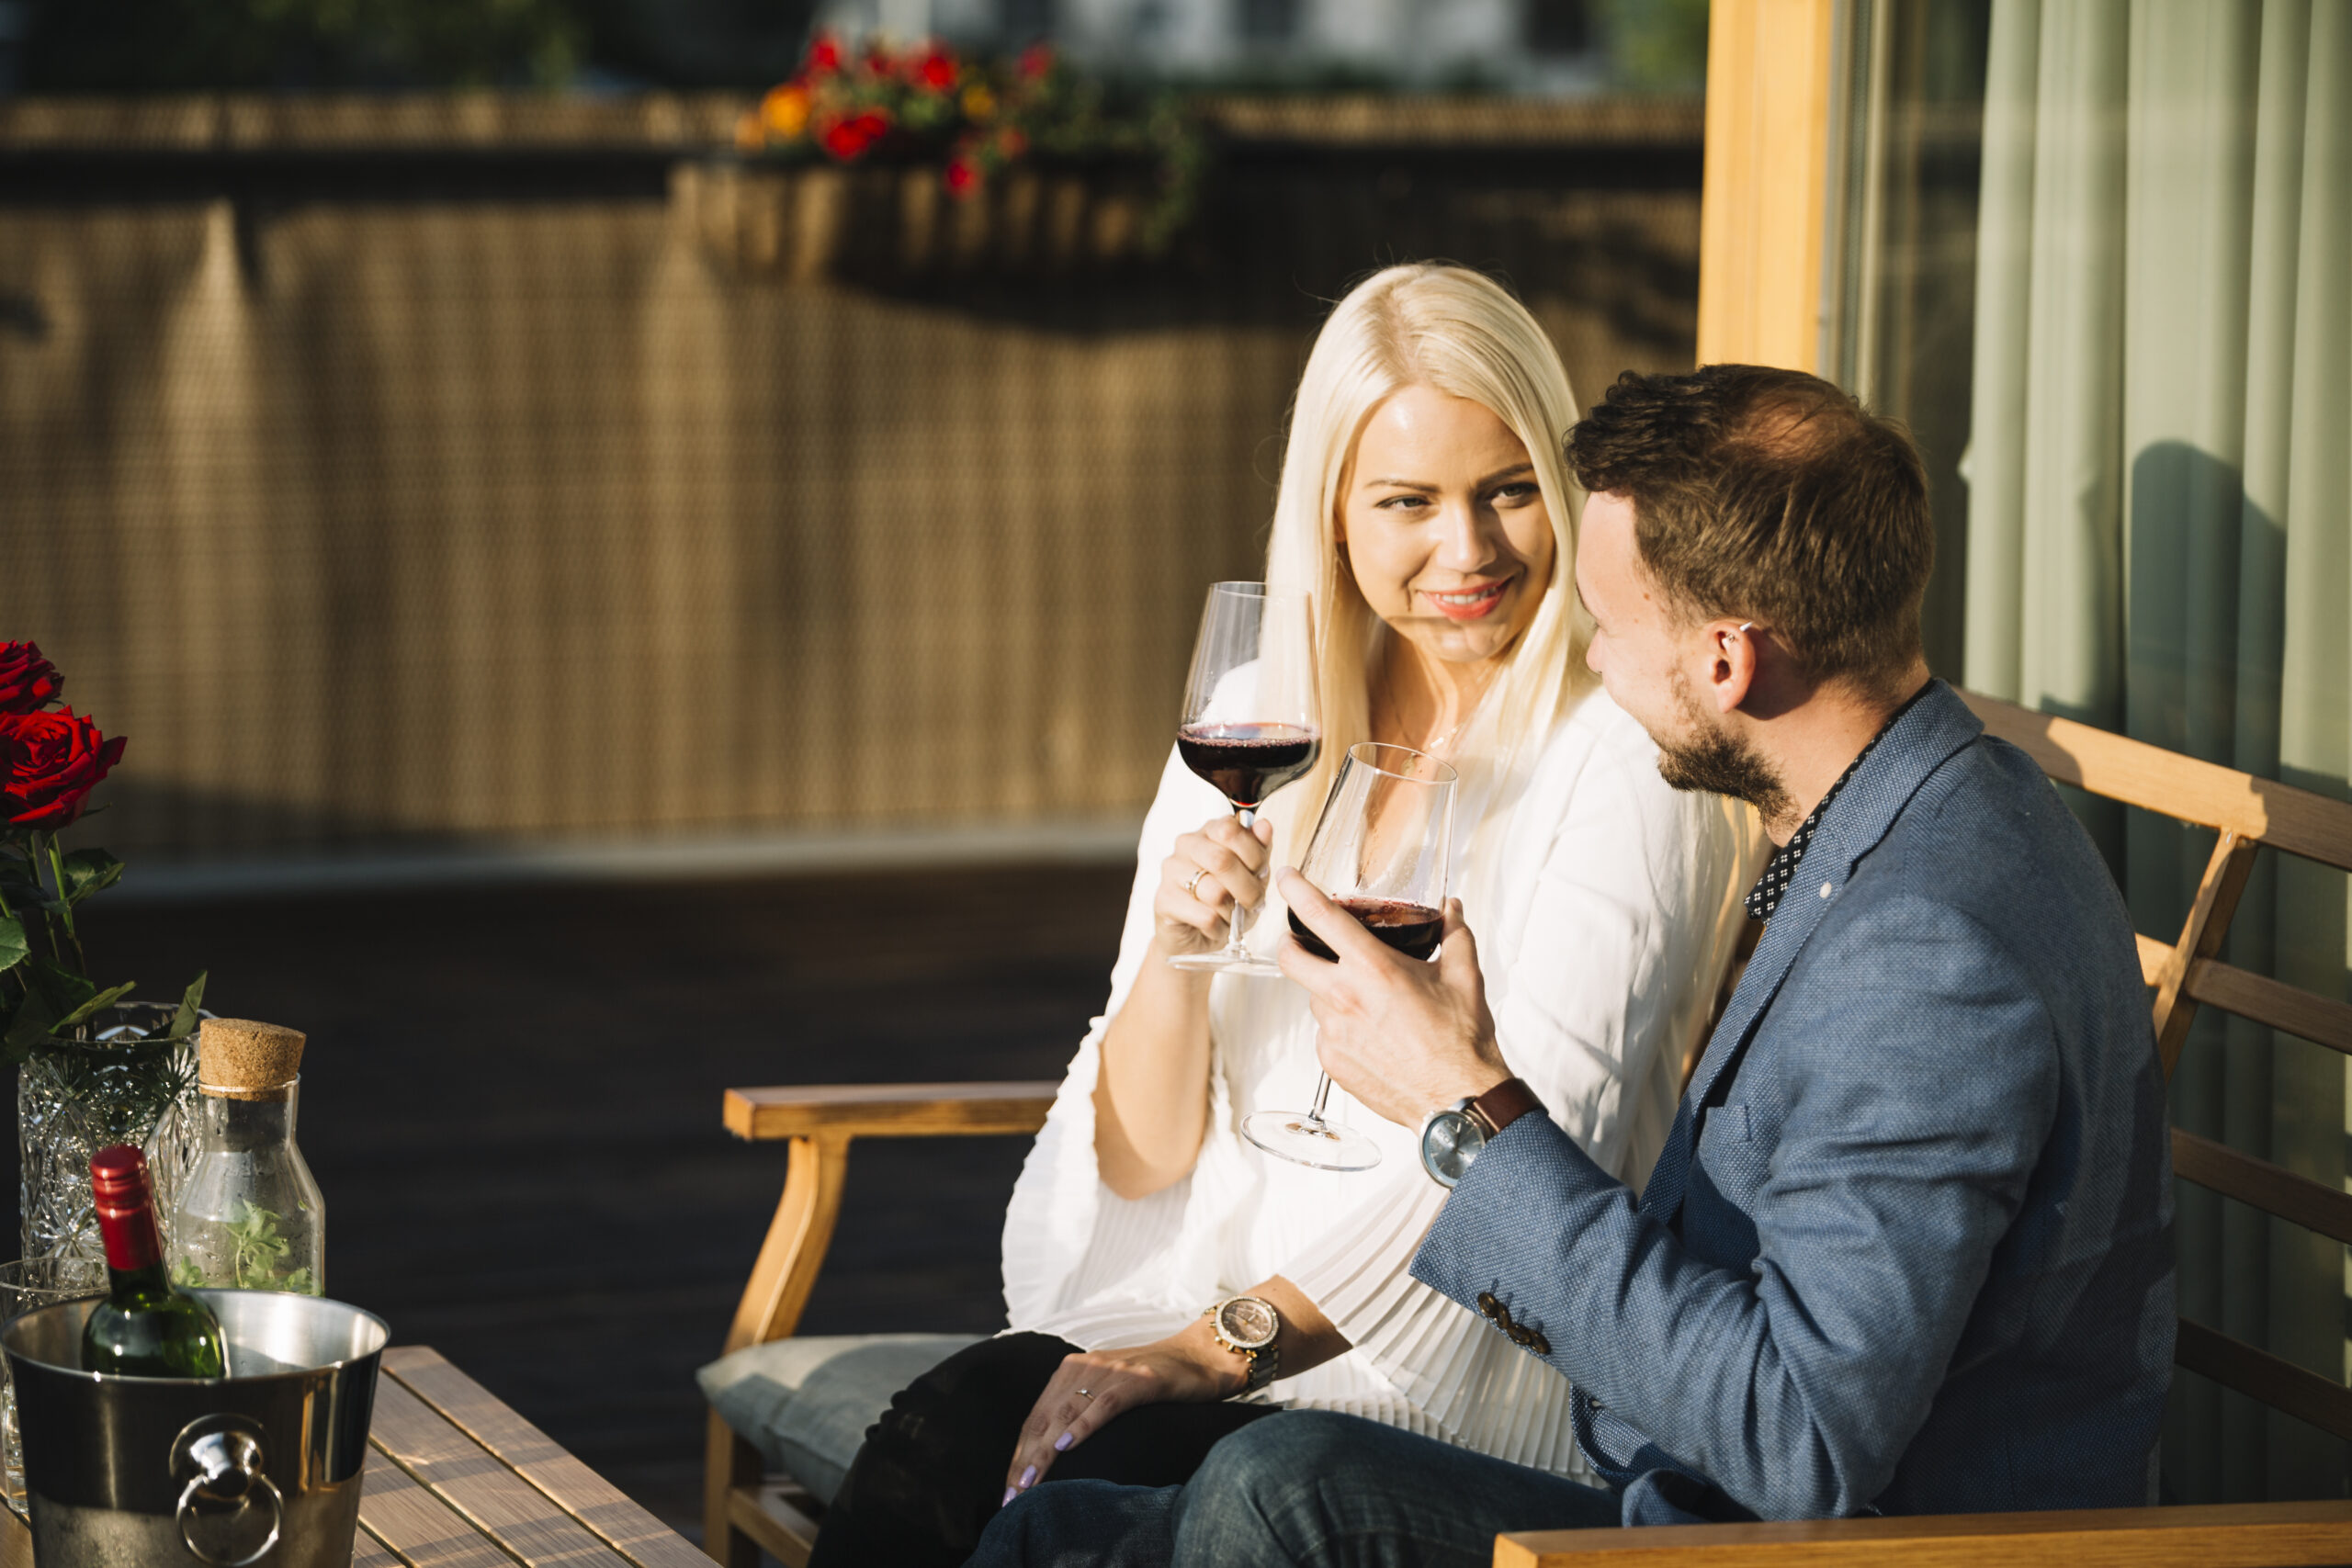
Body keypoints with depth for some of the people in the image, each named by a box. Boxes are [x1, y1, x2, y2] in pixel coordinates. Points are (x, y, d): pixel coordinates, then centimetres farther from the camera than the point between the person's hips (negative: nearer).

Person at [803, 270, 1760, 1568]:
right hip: (1199, 1290, 5)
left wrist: (1217, 1349, -22)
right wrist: (1174, 950, -12)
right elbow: (1142, 1160, 8)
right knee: (938, 1443, -25)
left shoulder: (1624, 755, -6)